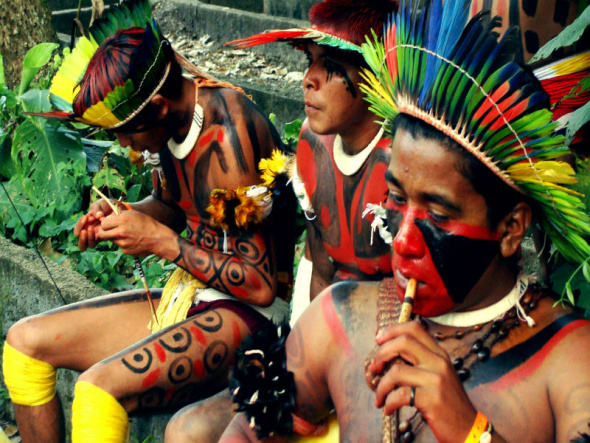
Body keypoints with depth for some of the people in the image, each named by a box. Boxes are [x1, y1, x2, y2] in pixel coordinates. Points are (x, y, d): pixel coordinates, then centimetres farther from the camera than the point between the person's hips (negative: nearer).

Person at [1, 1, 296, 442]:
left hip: (246, 313, -9)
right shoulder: (173, 120, -1)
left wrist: (161, 241, -21)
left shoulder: (230, 143, -26)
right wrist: (116, 216, -2)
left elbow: (262, 286, -23)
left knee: (100, 390, -32)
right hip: (188, 297, 9)